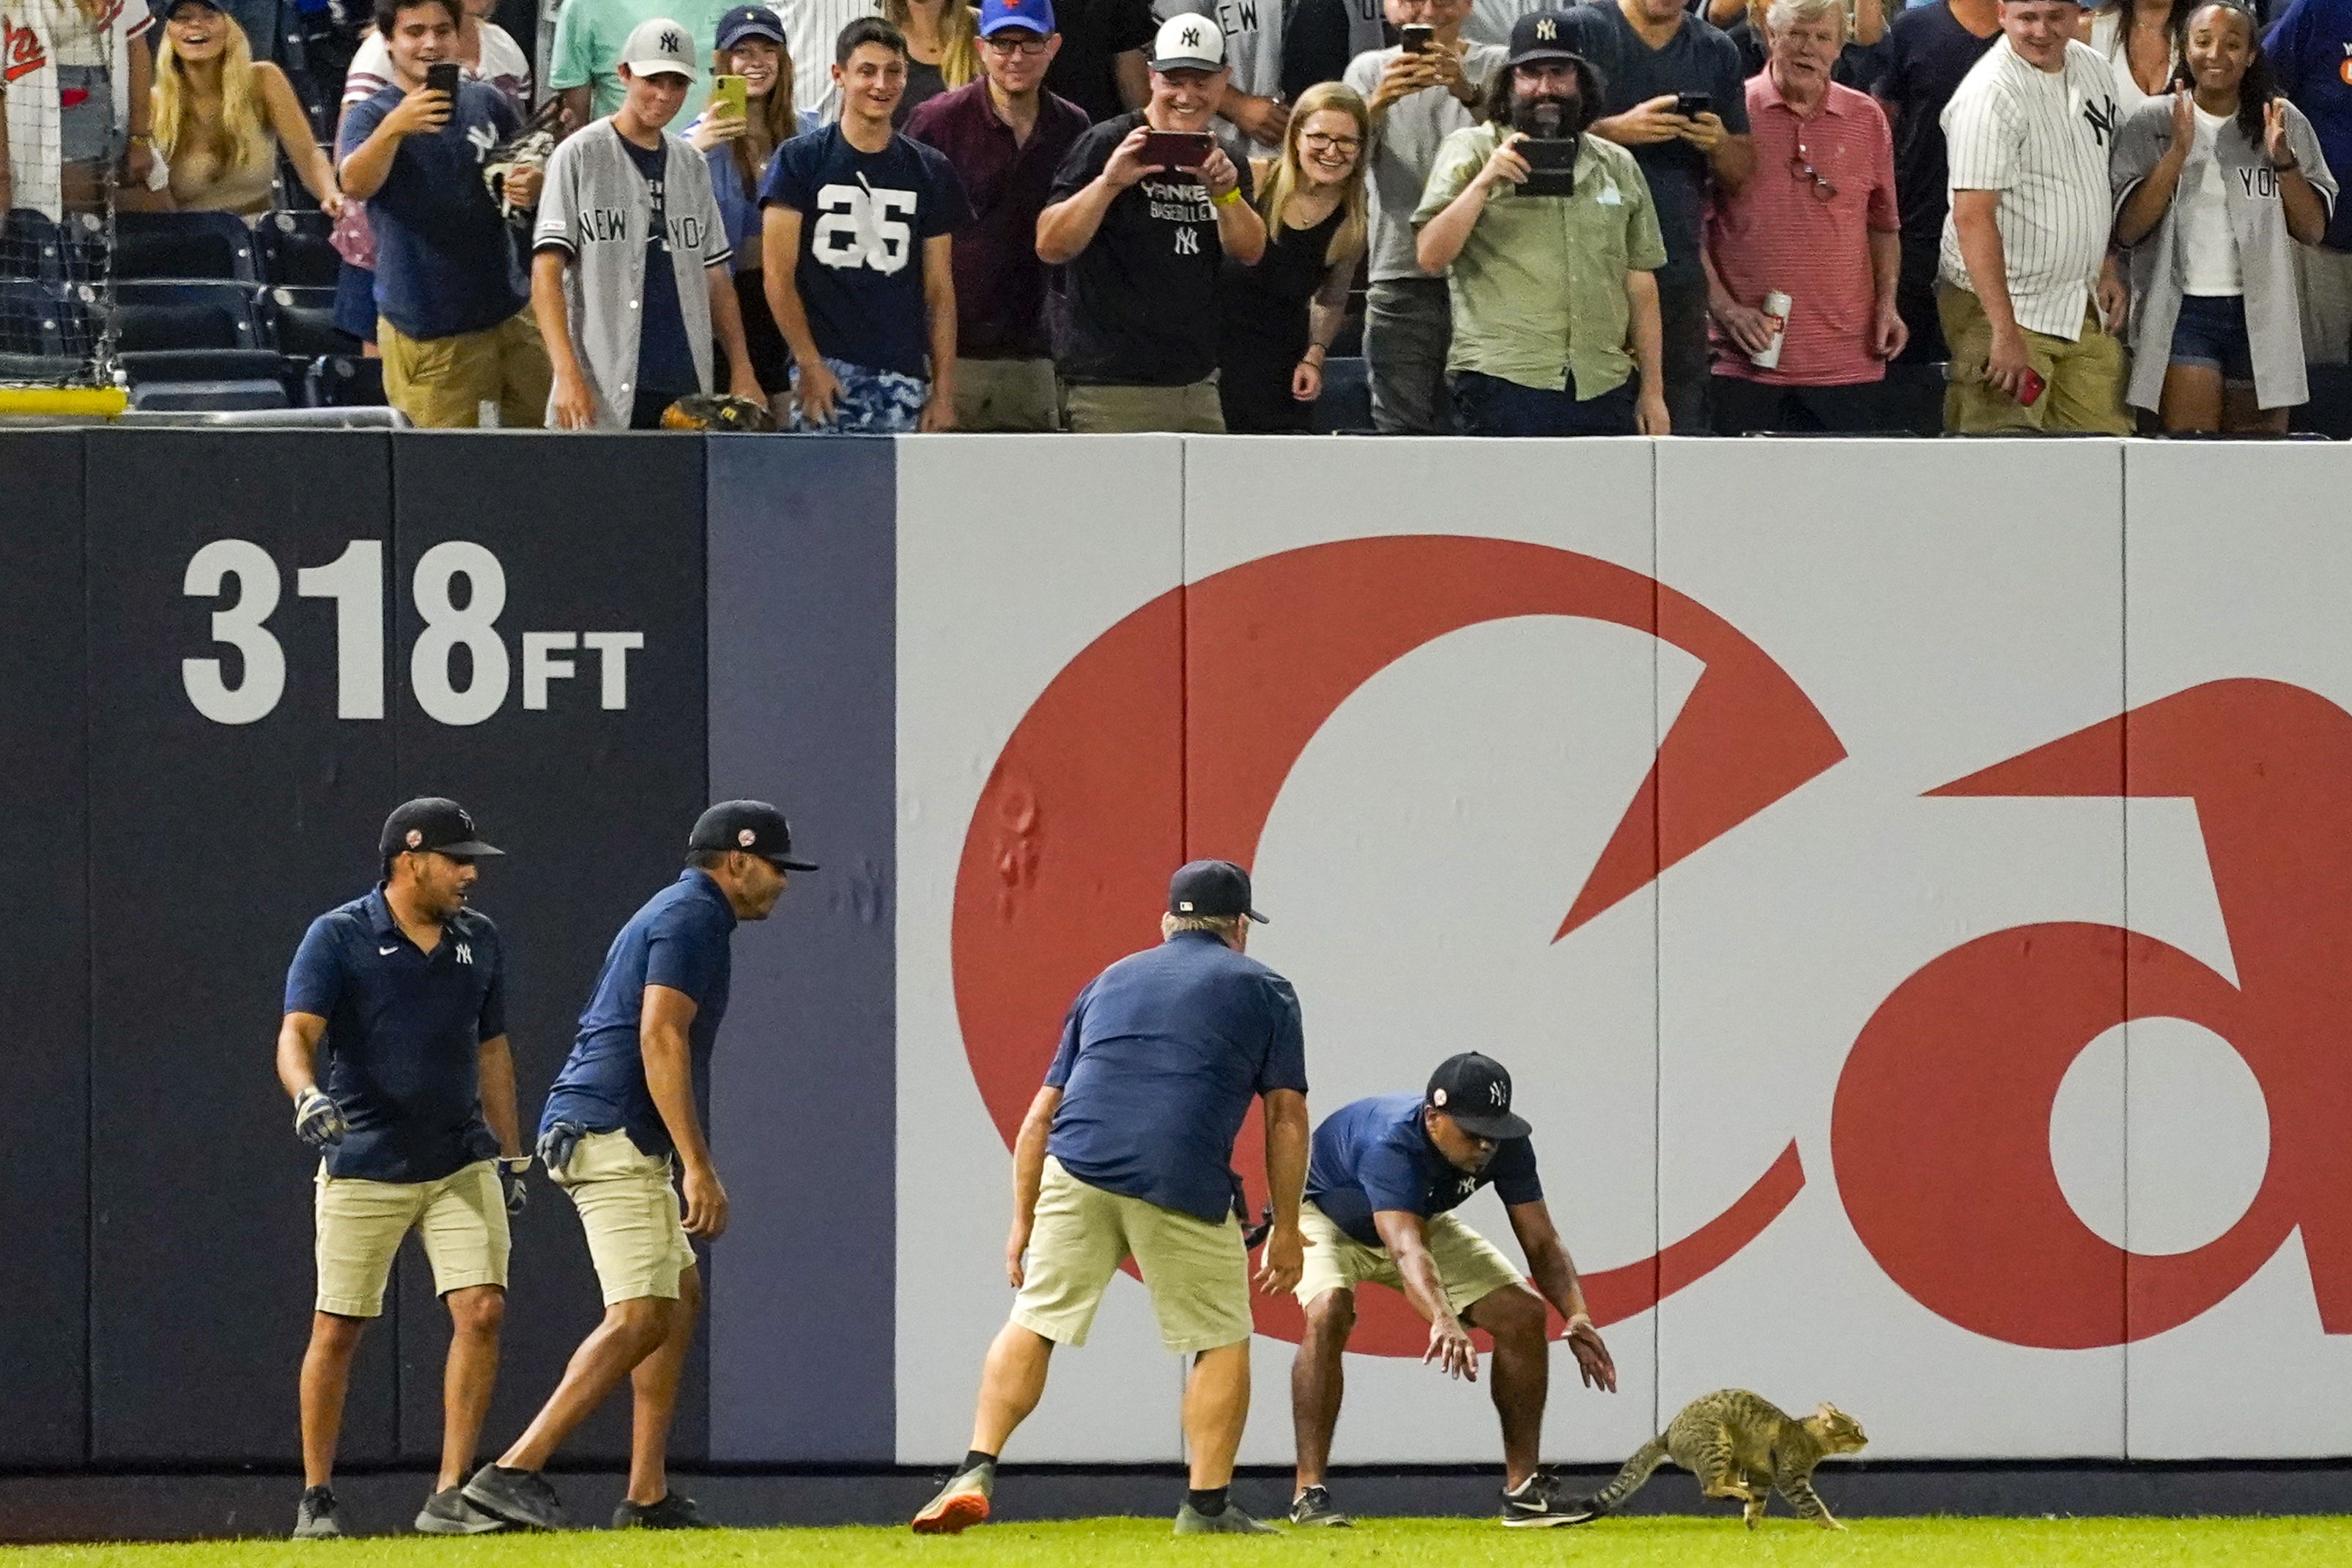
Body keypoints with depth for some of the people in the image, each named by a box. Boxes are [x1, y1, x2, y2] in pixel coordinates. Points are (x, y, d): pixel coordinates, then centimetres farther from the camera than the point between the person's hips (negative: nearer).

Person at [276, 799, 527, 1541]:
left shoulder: (480, 940, 10)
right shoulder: (337, 937, -7)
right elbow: (296, 1036, -16)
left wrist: (509, 1157, 17)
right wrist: (307, 1096, -37)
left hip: (461, 1166, 4)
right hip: (362, 1168, -4)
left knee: (481, 1310, -11)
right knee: (336, 1330, 0)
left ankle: (450, 1496, -7)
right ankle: (316, 1499, 15)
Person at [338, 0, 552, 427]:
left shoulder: (487, 104, 8)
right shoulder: (370, 116, -4)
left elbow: (528, 174, 19)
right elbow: (354, 184, -24)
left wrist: (533, 187, -7)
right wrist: (394, 128, -43)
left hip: (508, 310, 4)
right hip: (428, 332, -4)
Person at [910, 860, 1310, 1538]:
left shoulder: (1111, 980, 27)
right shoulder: (1262, 988, 18)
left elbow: (1041, 1114, 22)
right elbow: (1286, 1113, 10)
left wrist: (1022, 1223, 24)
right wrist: (1285, 1227, 13)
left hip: (1076, 1172, 3)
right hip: (1183, 1180, -3)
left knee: (1033, 1321, 9)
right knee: (1220, 1339, 10)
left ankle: (978, 1471, -4)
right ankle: (1207, 1505, 6)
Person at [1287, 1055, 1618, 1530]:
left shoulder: (1504, 1146, -22)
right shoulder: (1391, 1143, -42)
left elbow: (1541, 1241, -22)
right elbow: (1406, 1250, -55)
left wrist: (1576, 1315, -40)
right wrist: (1443, 1321, -73)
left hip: (1421, 1221, 6)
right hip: (1321, 1218, -6)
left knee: (1524, 1314, -7)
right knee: (1329, 1310, -37)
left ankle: (1523, 1488, 4)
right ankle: (1309, 1494, -32)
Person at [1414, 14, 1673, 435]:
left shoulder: (1618, 167, 17)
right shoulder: (1471, 151, 6)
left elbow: (1640, 282, 18)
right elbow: (1432, 257, -4)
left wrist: (1653, 389, 13)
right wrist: (1484, 180, -15)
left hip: (1605, 391, 4)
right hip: (1504, 384, -4)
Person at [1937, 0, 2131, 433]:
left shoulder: (2094, 70, 8)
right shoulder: (1989, 95, -18)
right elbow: (1973, 217, -24)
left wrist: (2107, 268, 15)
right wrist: (2006, 333, -28)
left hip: (2082, 309, 8)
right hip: (2004, 304, -8)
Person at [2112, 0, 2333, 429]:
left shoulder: (2285, 123, 7)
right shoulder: (2149, 124, 2)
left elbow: (2313, 230, 6)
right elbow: (2127, 230, -6)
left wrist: (2283, 159, -10)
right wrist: (2179, 151, -15)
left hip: (2261, 313, 2)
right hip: (2181, 311, -2)